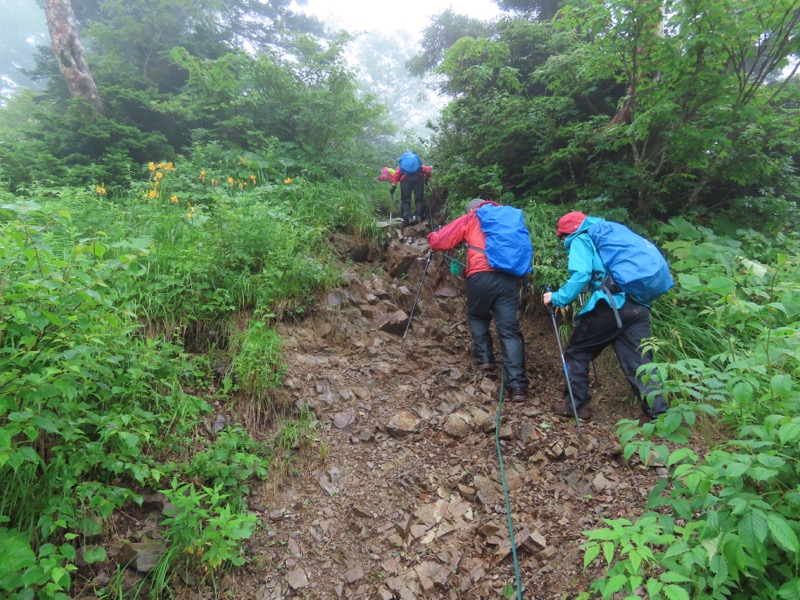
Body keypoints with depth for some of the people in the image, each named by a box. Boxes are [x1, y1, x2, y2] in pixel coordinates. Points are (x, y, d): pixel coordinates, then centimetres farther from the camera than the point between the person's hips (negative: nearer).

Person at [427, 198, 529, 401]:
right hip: (508, 278, 2)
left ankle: (483, 359, 17)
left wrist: (432, 237, 33)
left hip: (481, 276, -2)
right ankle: (517, 384, -9)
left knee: (477, 317, 25)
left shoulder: (470, 218, 17)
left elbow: (439, 241, 13)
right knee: (509, 330, -1)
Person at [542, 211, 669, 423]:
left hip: (611, 305, -7)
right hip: (638, 306, 7)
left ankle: (576, 405, 15)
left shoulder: (581, 240, 5)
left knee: (577, 352, 10)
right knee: (640, 361, 9)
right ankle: (658, 413, 5)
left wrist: (558, 298, -8)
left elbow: (580, 276, -13)